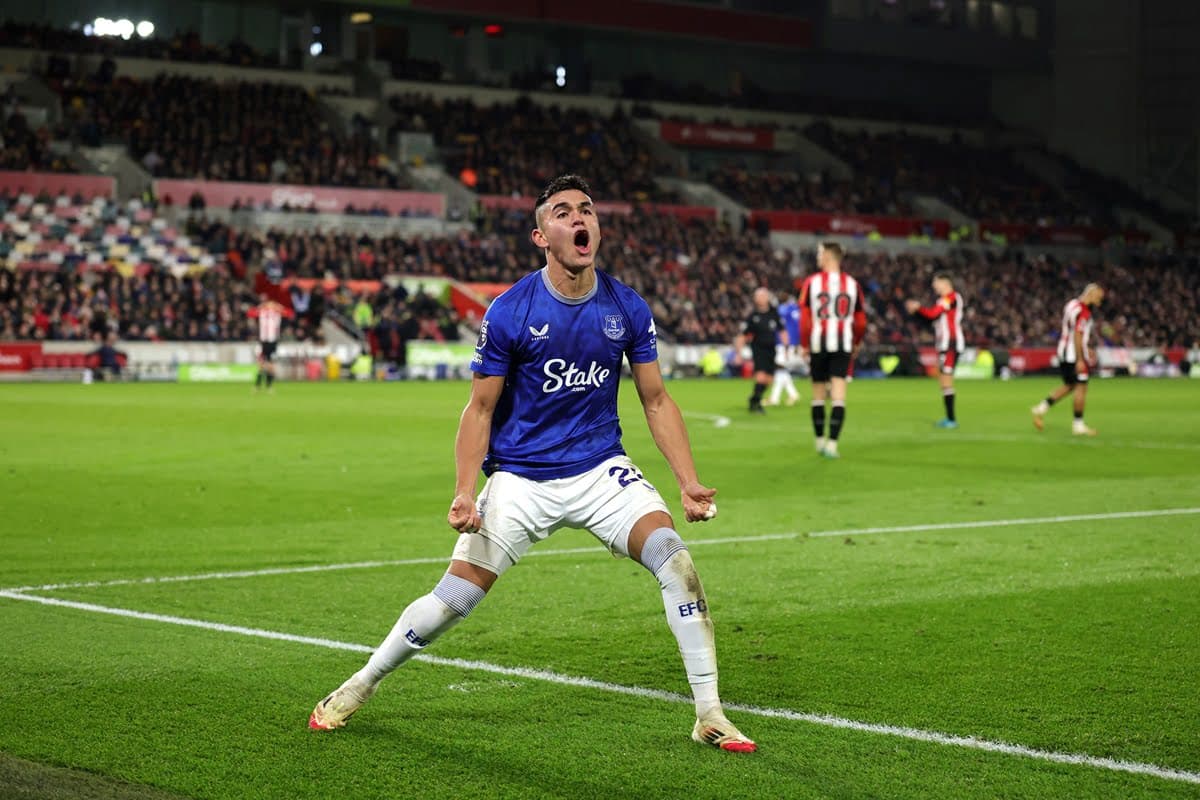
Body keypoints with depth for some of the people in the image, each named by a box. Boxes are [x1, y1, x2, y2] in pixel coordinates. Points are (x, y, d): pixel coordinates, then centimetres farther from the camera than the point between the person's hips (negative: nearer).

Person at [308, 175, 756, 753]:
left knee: (674, 560, -19)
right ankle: (359, 687, 21)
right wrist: (464, 494, -16)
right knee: (453, 600, -5)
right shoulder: (508, 313, -13)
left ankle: (709, 716, -7)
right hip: (520, 478, -2)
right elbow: (480, 409, -6)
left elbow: (656, 400, 4)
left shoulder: (627, 309, -4)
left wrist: (688, 481, -5)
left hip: (601, 470, 2)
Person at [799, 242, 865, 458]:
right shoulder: (851, 284, 4)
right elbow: (861, 321, 7)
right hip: (843, 344, 0)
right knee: (838, 394, -4)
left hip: (818, 344, 0)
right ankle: (832, 443, -14)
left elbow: (804, 318, -5)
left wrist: (803, 344, 3)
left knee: (818, 393, 14)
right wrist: (856, 343, 23)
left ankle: (820, 441, 22)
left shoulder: (811, 282, -2)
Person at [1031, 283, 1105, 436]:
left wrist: (1085, 349, 25)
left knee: (1068, 386, 18)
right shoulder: (1083, 311, -18)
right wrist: (1080, 360, -22)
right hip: (1074, 355, -9)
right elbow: (1077, 336, -22)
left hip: (1064, 353, 9)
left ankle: (1041, 408, 11)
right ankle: (1078, 424, 4)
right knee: (1081, 387, -1)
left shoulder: (1072, 304, 12)